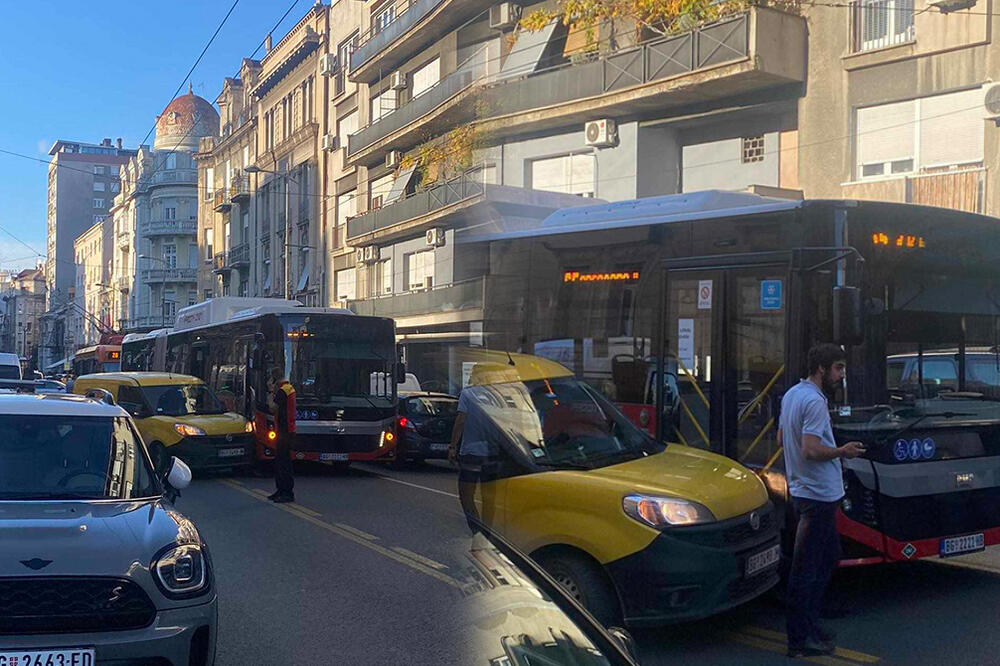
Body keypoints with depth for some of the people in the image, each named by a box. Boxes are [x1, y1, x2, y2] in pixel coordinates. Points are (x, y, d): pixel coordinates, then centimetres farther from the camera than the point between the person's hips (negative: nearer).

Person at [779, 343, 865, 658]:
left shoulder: (791, 394, 11)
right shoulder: (814, 401, -20)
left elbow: (781, 438, 20)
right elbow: (811, 450, -27)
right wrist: (842, 451, -11)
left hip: (802, 489, 10)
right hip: (818, 494, -10)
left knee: (828, 557, 20)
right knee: (806, 569, -3)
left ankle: (809, 624, 27)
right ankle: (800, 640, 5)